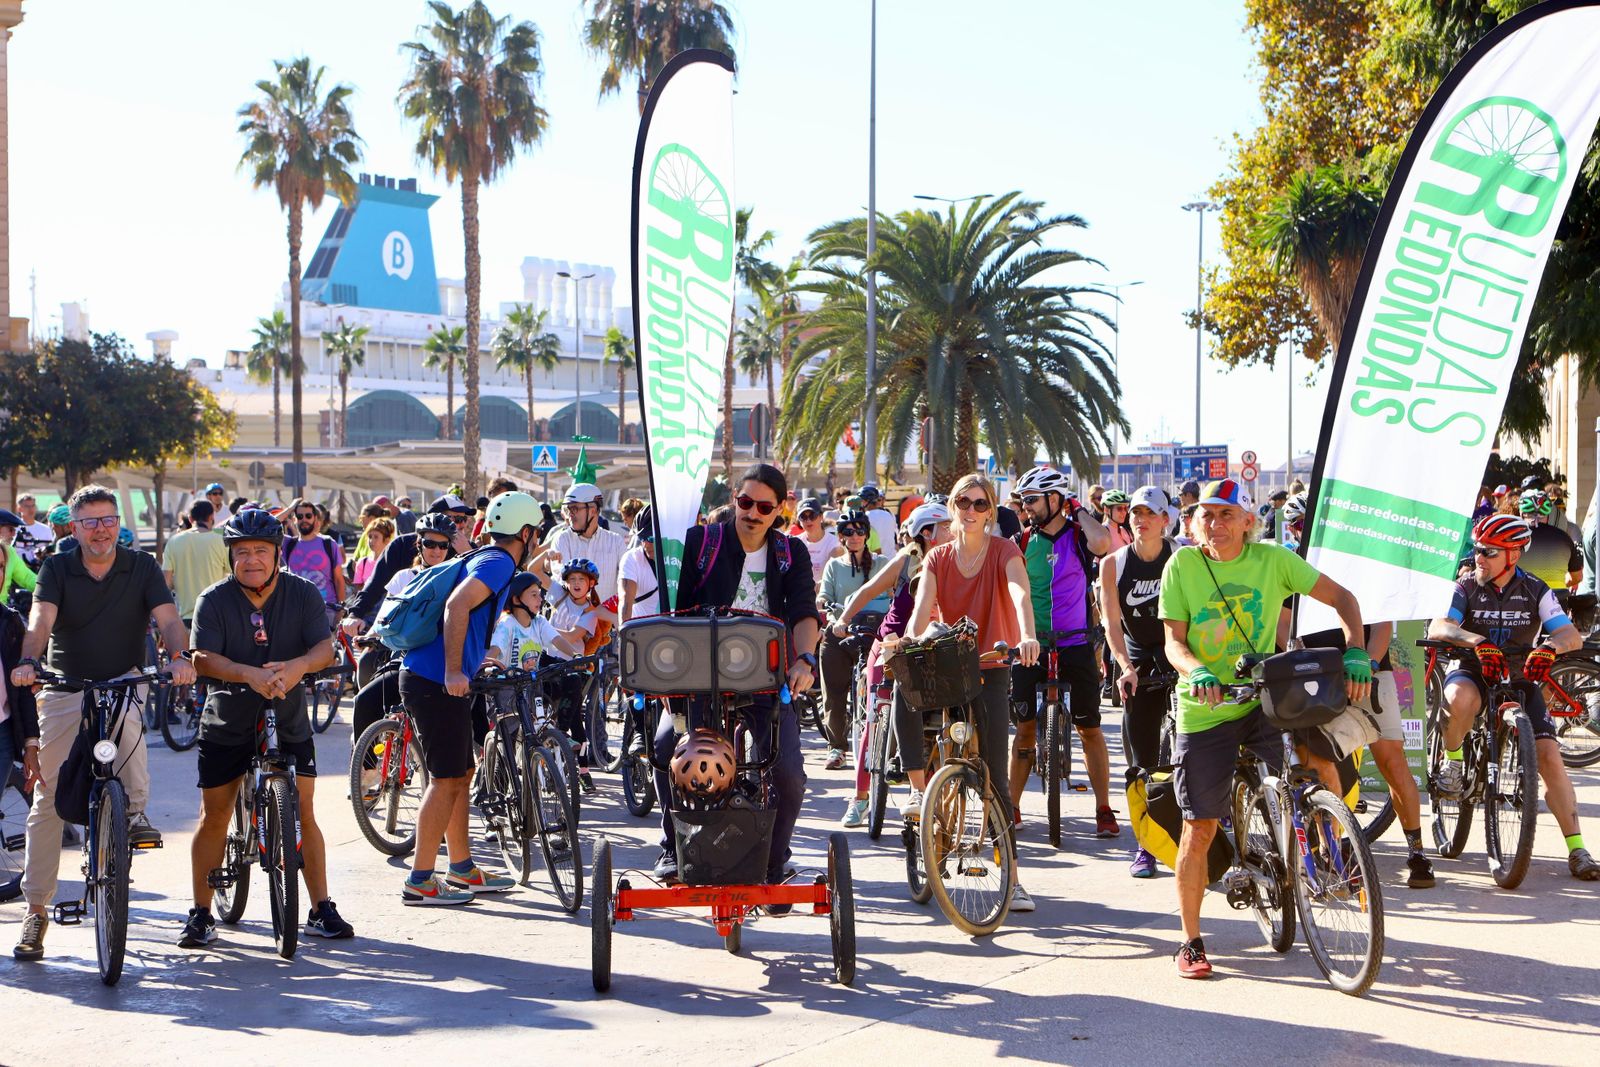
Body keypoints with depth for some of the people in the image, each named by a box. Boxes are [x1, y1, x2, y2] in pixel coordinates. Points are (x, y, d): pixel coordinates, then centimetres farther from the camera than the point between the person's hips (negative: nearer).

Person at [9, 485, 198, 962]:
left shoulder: (142, 567, -1)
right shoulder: (57, 569, -2)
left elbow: (167, 618, -14)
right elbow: (41, 619, -18)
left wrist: (181, 657, -35)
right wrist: (28, 661, -38)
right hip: (63, 688, 1)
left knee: (126, 713, -39)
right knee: (47, 800, -1)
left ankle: (136, 812, -25)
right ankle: (36, 909, 6)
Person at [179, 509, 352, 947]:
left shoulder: (303, 594, -4)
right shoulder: (214, 600, -9)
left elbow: (325, 647, -14)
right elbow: (203, 658, -21)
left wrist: (297, 666, -37)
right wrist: (249, 674, -38)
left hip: (288, 725, 1)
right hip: (227, 725, 0)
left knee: (303, 814, -2)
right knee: (213, 818, 2)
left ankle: (321, 911, 7)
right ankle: (201, 915, 13)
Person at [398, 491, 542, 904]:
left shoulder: (484, 559, 19)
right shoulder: (498, 563, -12)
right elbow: (457, 605, -28)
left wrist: (480, 655, 44)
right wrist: (453, 671, -30)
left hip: (440, 679, 10)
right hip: (439, 682, -10)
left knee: (460, 775, 17)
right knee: (446, 779, -5)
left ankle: (462, 869, 26)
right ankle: (420, 881, -3)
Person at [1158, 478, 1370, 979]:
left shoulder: (1273, 559, -5)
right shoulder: (1182, 565, -6)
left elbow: (1341, 597, -3)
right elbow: (1174, 642, -9)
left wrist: (1355, 653, -20)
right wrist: (1198, 672, -31)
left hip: (1264, 699, 1)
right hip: (1204, 711, -1)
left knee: (1320, 762, -24)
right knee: (1199, 830, 0)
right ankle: (1191, 942, 14)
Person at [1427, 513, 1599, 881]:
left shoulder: (1534, 590, -3)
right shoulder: (1466, 588, -5)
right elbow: (1437, 628, -22)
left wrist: (1549, 646, -37)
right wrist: (1477, 641, -40)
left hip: (1520, 680, 1)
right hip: (1474, 673, -1)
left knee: (1549, 754, -14)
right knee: (1462, 698, -39)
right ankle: (1451, 763, -9)